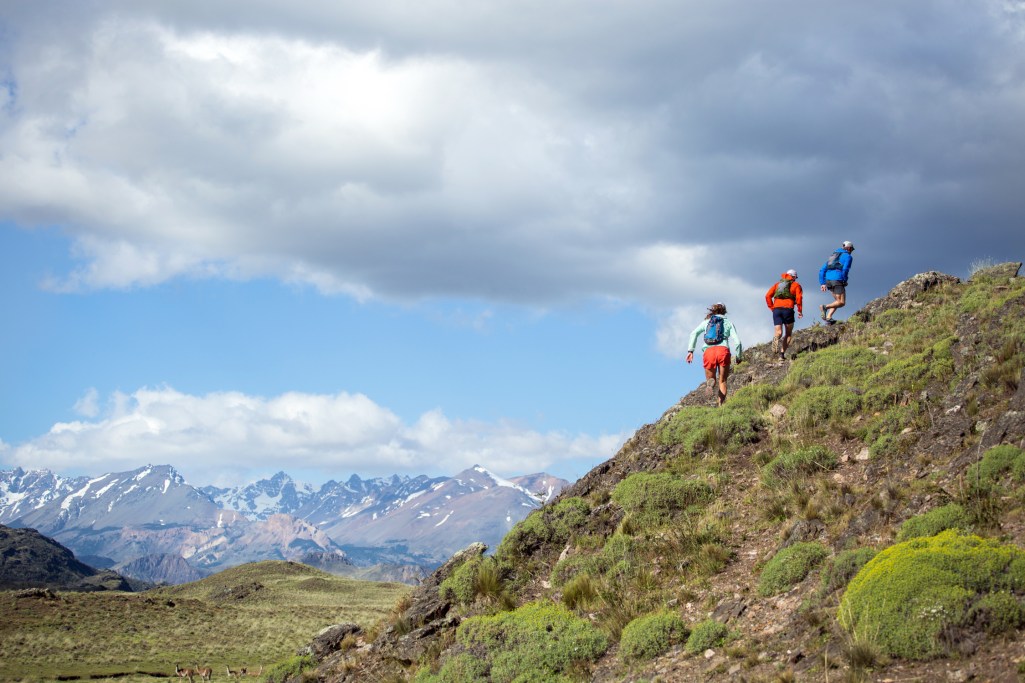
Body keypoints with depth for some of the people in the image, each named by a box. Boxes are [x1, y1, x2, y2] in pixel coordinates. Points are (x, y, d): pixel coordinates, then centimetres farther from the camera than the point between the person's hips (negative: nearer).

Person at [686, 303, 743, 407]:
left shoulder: (706, 321, 23)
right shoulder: (728, 322, 20)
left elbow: (694, 333, 7)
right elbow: (737, 341, 8)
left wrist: (690, 350, 2)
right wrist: (738, 357, 17)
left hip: (708, 351, 1)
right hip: (723, 350, -1)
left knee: (710, 378, 16)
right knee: (722, 381, 10)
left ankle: (710, 382, -24)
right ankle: (721, 405, -11)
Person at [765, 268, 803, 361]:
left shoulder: (777, 284, 23)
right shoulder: (796, 285, 13)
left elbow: (768, 296, 11)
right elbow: (799, 297, -3)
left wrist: (772, 308, 14)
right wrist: (800, 310, 2)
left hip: (776, 309, 3)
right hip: (788, 309, -3)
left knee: (779, 332, 0)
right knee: (788, 333, 11)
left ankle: (775, 341, -36)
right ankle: (782, 354, -1)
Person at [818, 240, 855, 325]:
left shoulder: (833, 256, 27)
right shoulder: (848, 257, 5)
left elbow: (822, 270, 20)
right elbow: (845, 269, -13)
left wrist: (822, 283, 15)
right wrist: (844, 281, 0)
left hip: (828, 280, 7)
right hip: (838, 280, -7)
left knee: (838, 301, 19)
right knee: (842, 303, -2)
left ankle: (828, 318, 2)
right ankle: (825, 307, -26)